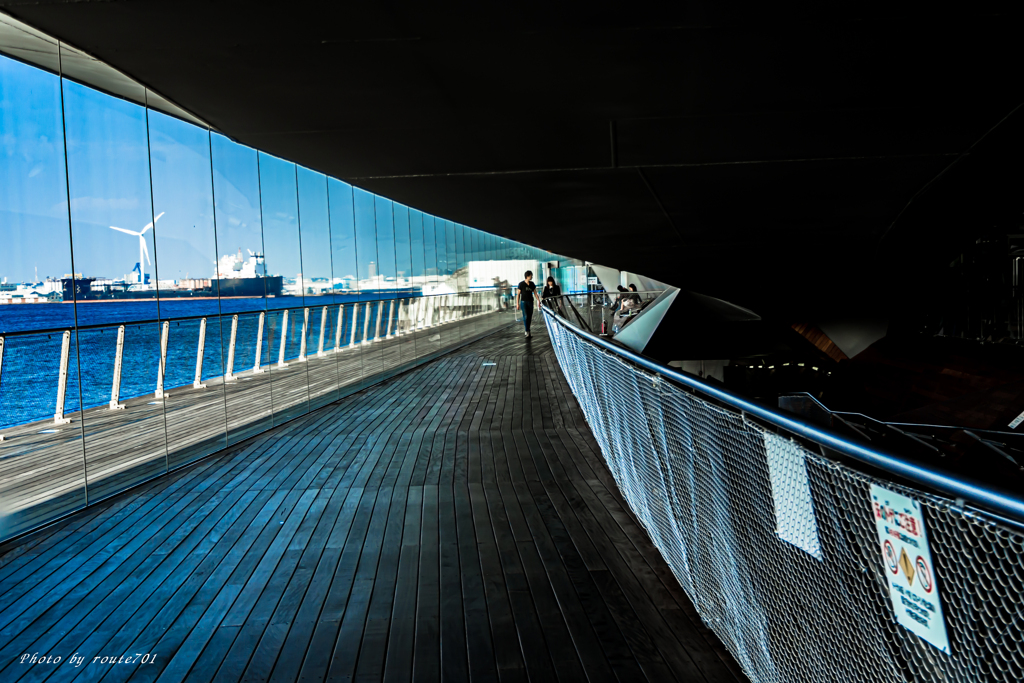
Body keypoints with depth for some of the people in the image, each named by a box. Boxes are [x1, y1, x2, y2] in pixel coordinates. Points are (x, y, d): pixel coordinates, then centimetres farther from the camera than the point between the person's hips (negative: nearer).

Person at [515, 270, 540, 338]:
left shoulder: (532, 284, 8)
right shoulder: (521, 284, -4)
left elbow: (535, 293, 12)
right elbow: (518, 294, -2)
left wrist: (538, 301, 2)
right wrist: (517, 304, -6)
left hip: (530, 302, 5)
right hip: (524, 302, -5)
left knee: (530, 317, 5)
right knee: (525, 316, -13)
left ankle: (527, 329, 17)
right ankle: (527, 332, -15)